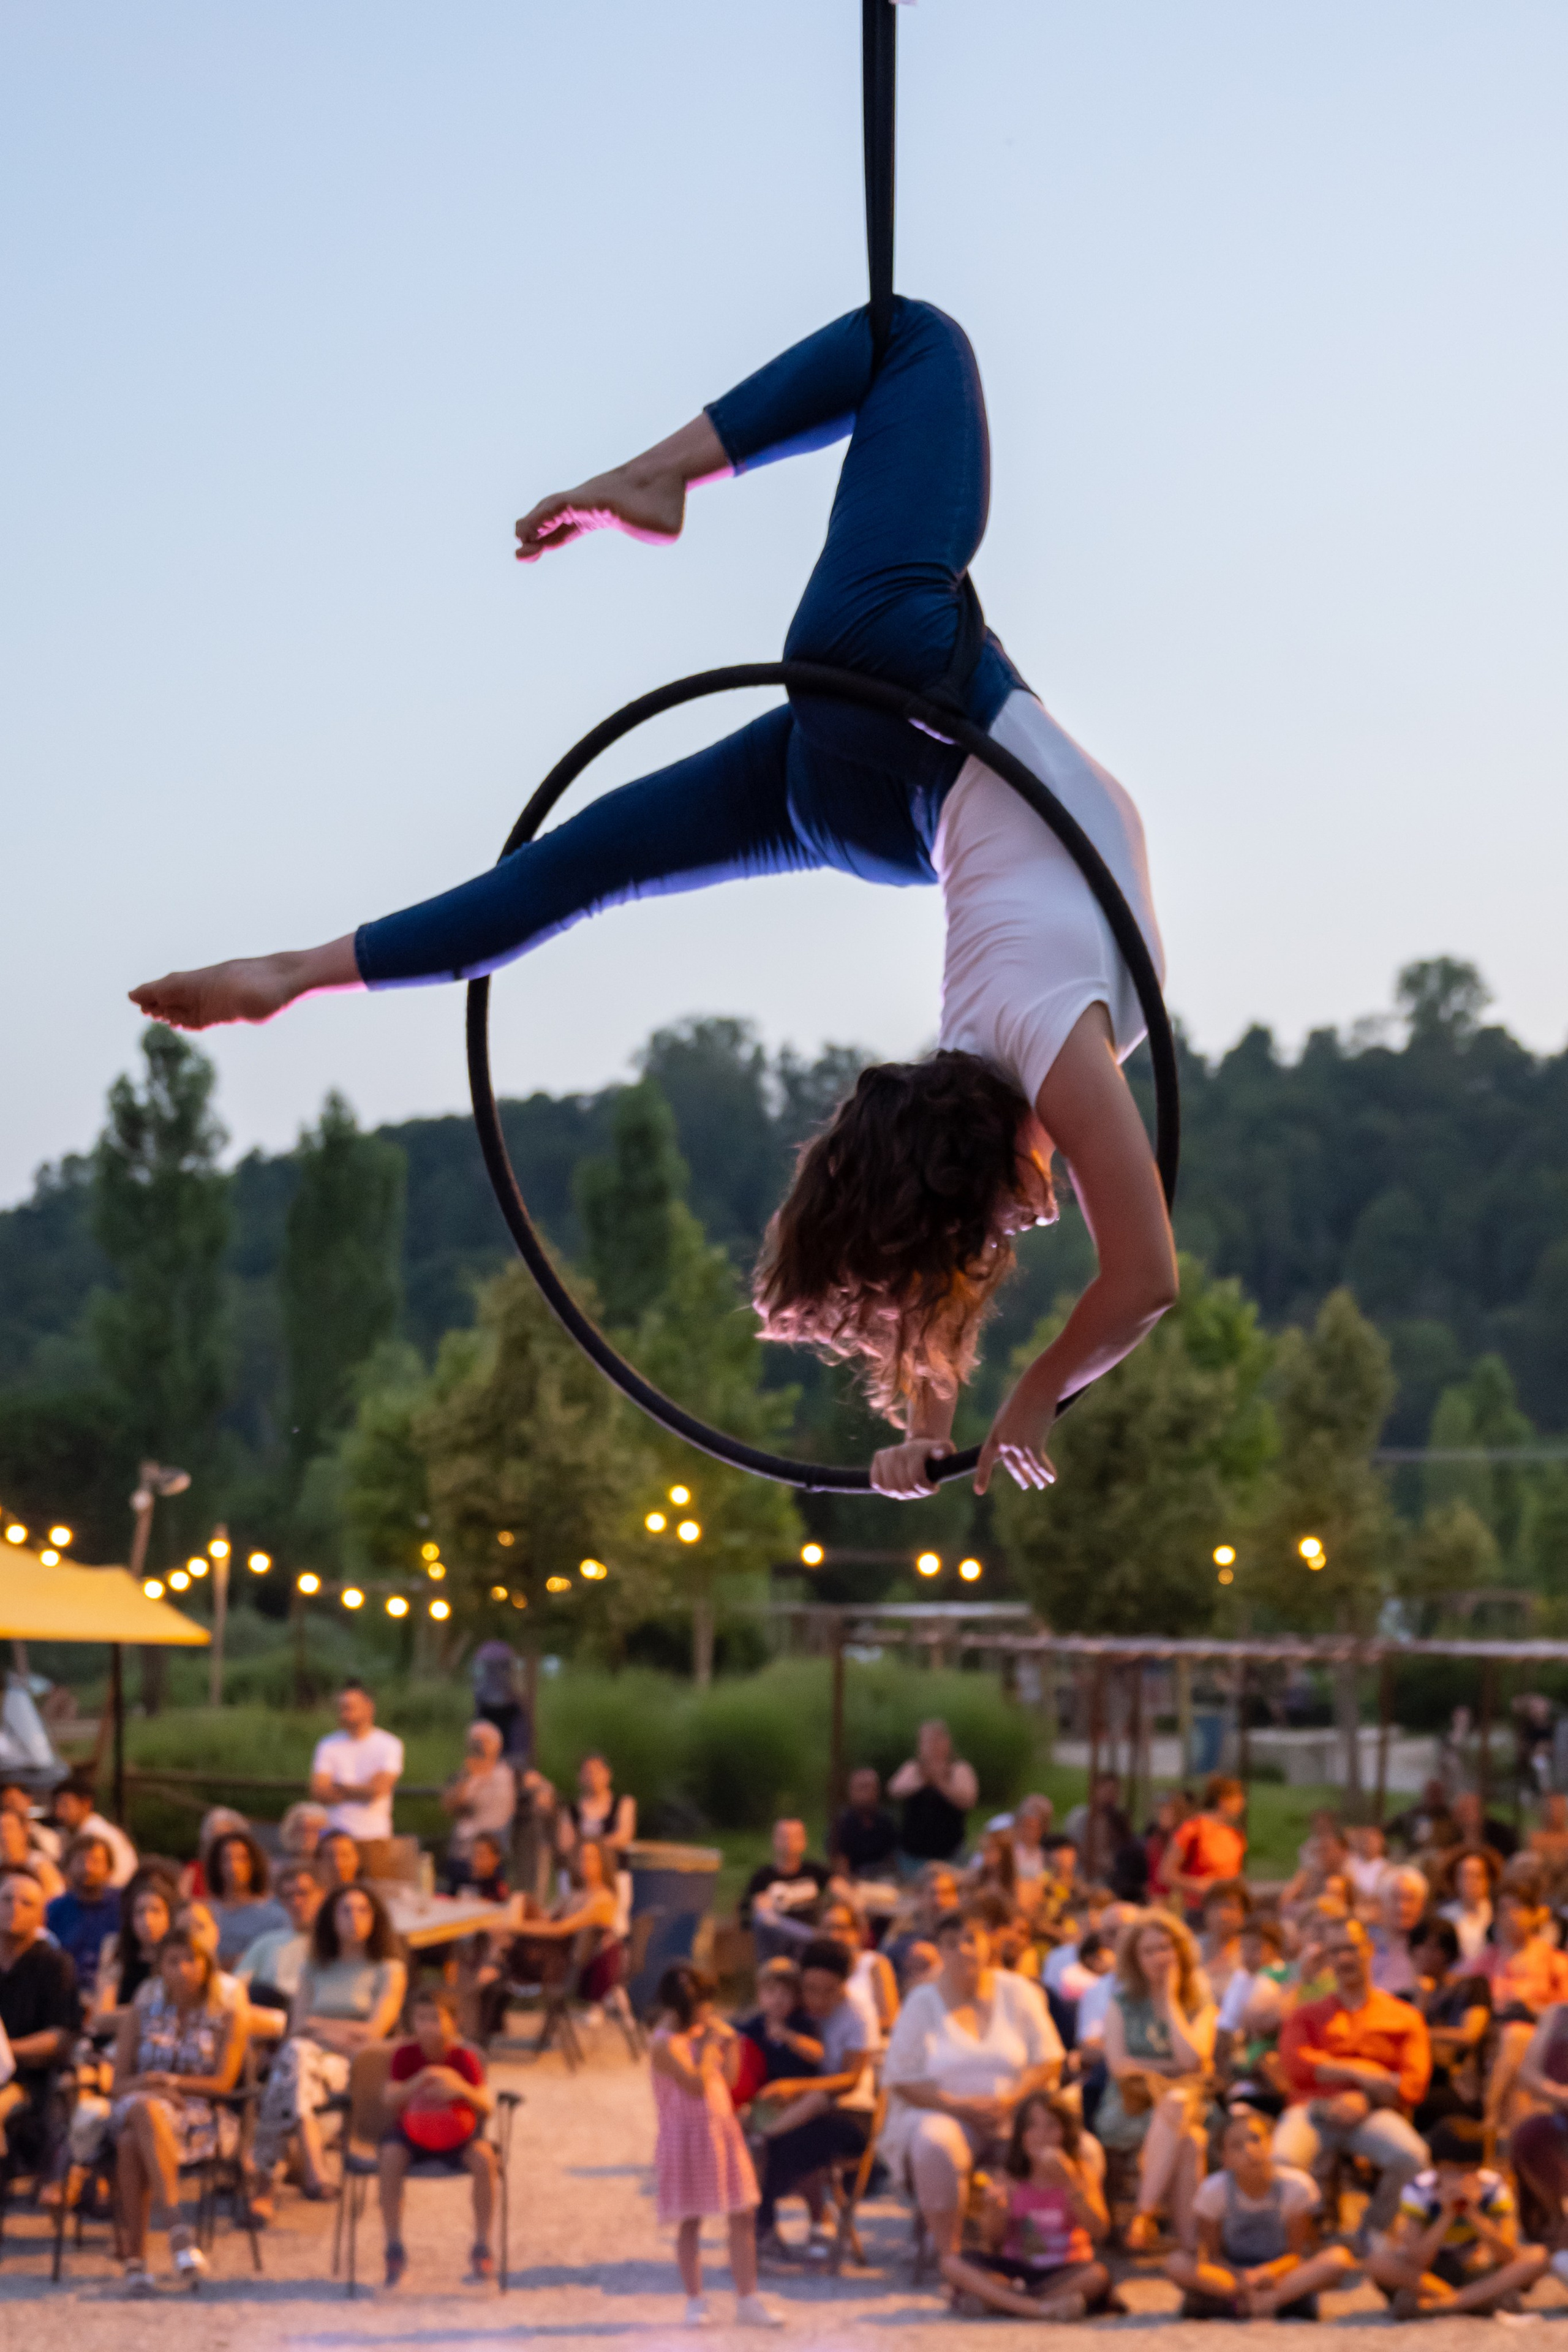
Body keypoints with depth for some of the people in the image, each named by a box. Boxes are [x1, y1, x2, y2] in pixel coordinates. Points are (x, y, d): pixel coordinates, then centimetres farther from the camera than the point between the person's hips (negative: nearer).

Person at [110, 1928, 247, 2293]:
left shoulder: (228, 2020, 10)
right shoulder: (140, 2014, 16)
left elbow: (222, 2084, -1)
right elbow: (119, 2082, 9)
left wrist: (170, 2080, -13)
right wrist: (148, 2086, -13)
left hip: (201, 2119, -2)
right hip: (136, 2106, 2)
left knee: (132, 2143, -37)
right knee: (145, 2109, -39)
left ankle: (135, 2257, -42)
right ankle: (178, 2229, -44)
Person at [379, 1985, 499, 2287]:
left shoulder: (465, 2058, -9)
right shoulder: (406, 2055, -6)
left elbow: (488, 2108, -17)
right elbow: (390, 2100, -18)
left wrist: (461, 2088, -37)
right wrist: (418, 2083, -37)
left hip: (456, 2134, 0)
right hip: (411, 2130, 0)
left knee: (484, 2157, -31)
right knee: (390, 2157, -33)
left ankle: (482, 2247, -16)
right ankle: (395, 2248, -21)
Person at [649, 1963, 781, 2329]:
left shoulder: (703, 2033, 10)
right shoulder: (666, 2044, -16)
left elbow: (727, 2080, 13)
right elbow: (696, 2085, -25)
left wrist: (732, 2045, 1)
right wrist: (710, 2045, -17)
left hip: (723, 2134, 7)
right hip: (689, 2137, -7)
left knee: (744, 2216, 4)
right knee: (690, 2223, 3)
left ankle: (748, 2301, 9)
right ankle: (695, 2302, 14)